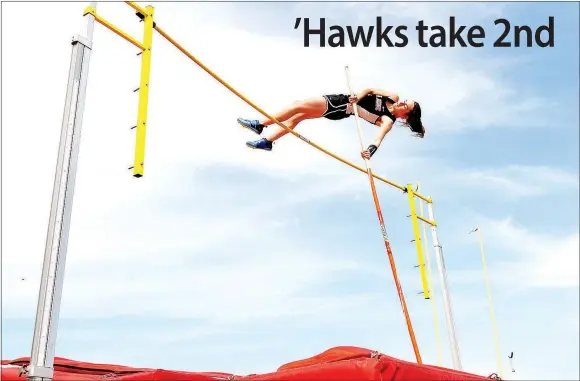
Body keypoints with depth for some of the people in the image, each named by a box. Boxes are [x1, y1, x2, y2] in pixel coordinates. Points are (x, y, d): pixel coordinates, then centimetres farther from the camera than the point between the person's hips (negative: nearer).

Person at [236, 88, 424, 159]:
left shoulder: (388, 121, -17)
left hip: (340, 111, -7)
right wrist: (357, 97, -14)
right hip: (339, 100, 7)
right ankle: (267, 141, 16)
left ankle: (260, 125, 2)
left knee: (299, 106, -10)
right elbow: (371, 90, 4)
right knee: (297, 117, 7)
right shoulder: (393, 97, 0)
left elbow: (380, 136, -33)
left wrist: (372, 148, -53)